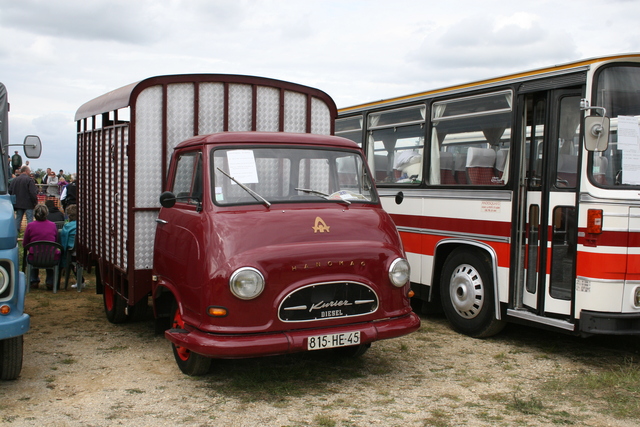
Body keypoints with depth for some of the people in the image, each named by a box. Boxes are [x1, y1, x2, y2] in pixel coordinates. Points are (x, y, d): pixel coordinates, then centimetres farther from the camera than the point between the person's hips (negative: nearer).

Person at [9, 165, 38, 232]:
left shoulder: (15, 180, 7)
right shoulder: (29, 180, -12)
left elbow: (10, 191, 10)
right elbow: (33, 193, -16)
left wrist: (14, 201, 19)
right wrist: (35, 202, -8)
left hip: (18, 203, 6)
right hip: (28, 204, -6)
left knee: (18, 218, 13)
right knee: (30, 219, -3)